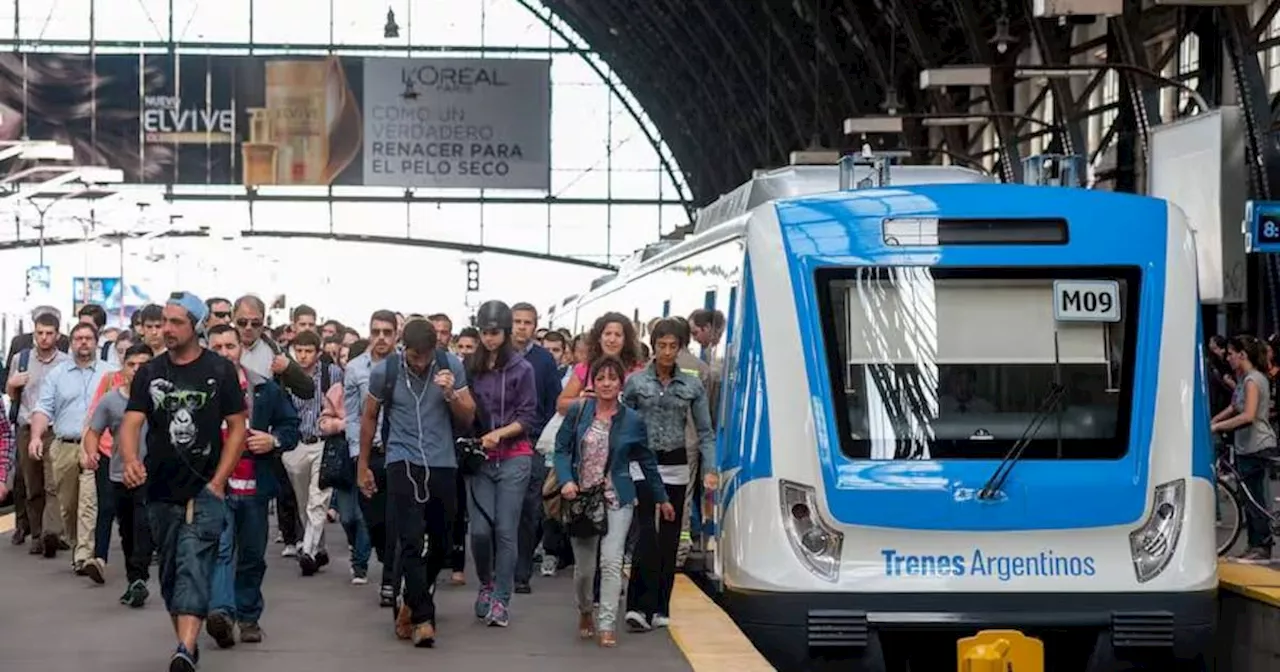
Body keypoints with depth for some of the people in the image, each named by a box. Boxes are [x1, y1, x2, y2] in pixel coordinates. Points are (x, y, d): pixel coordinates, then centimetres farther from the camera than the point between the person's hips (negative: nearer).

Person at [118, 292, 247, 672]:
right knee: (169, 573, 13)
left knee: (193, 567, -17)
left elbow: (238, 427, -1)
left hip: (204, 490, -4)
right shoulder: (149, 373, 5)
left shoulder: (220, 371, -3)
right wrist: (130, 460, -26)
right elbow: (131, 423, -4)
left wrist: (217, 482, -9)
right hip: (161, 491, 4)